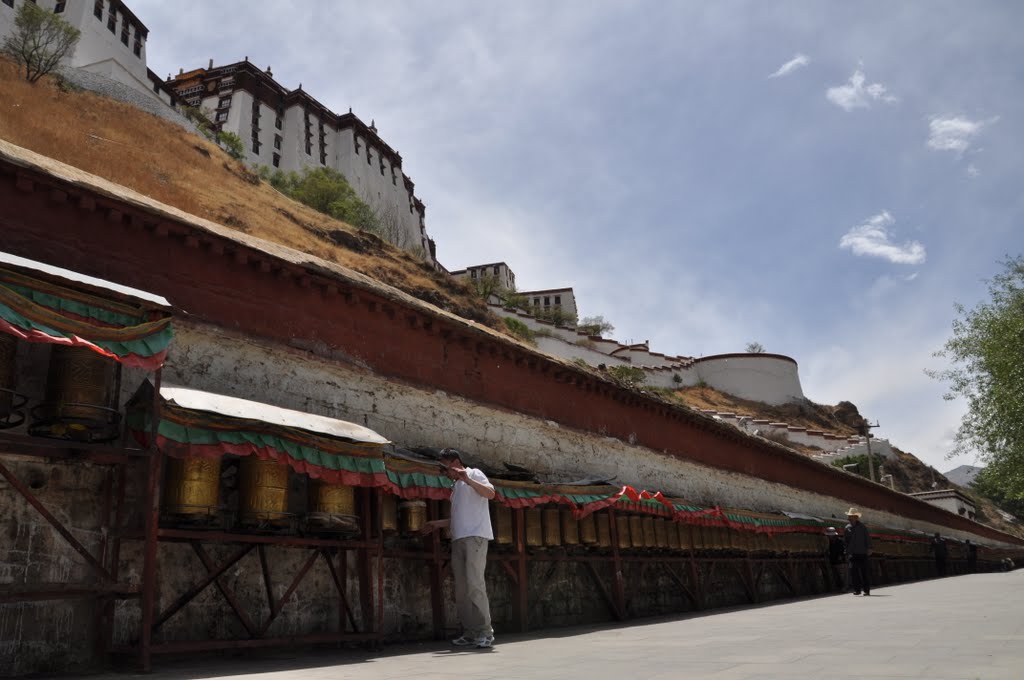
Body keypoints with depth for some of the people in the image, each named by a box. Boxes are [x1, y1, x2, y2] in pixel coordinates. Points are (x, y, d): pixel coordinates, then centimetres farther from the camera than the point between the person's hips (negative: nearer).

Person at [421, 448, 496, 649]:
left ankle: (485, 632, -12)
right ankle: (470, 633, 3)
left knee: (474, 583, -15)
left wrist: (468, 480, -23)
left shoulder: (474, 474, 5)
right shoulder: (456, 486, 28)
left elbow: (490, 493, -14)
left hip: (475, 536, -8)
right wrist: (438, 524, 30)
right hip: (458, 539, 8)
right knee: (461, 588, 1)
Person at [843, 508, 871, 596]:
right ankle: (857, 589, 2)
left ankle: (866, 589, 10)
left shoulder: (862, 527, 3)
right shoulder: (847, 528, 8)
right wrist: (847, 551, 8)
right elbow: (845, 541, 13)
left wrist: (869, 548, -7)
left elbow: (867, 538, 3)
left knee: (865, 571, 0)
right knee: (853, 570, -5)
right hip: (852, 553, 1)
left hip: (862, 553, -1)